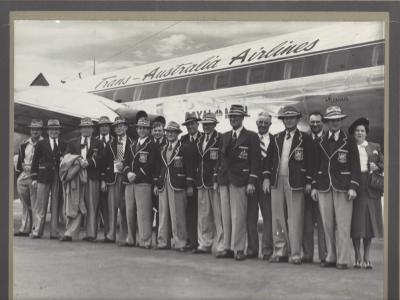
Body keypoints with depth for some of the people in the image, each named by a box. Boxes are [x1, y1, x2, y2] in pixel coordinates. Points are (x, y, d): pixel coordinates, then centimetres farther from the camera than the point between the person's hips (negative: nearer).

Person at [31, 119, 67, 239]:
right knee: (40, 204, -1)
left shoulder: (64, 144, 8)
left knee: (56, 205, 3)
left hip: (59, 178, 1)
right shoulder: (41, 143, 8)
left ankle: (54, 232, 7)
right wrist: (34, 178, 1)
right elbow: (35, 161, 7)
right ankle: (36, 231, 2)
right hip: (44, 177, -1)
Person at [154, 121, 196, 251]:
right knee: (163, 215, 7)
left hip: (177, 186, -6)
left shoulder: (184, 148, -2)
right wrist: (157, 184, 14)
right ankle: (163, 242, 13)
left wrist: (189, 186, -9)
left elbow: (190, 167, -5)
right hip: (163, 185, 6)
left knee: (178, 215, -5)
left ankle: (180, 243, 1)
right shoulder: (163, 149, 17)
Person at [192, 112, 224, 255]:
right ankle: (204, 244, 18)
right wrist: (196, 180, 14)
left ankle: (222, 247, 1)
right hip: (202, 184, 7)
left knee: (219, 216, -5)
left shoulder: (221, 139, -5)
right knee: (203, 215, 10)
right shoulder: (200, 141, 17)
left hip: (216, 183, -7)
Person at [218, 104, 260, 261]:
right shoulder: (225, 136, 16)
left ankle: (239, 249, 2)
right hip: (224, 181, 6)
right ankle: (228, 247, 13)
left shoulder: (251, 136, -2)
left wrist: (252, 182, -13)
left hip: (240, 181, -6)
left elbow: (255, 161, -6)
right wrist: (218, 179, 11)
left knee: (238, 216, -5)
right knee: (226, 216, 7)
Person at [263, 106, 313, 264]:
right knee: (278, 218, 7)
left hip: (295, 183, -4)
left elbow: (310, 161, -1)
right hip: (277, 181, 4)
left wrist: (308, 182, -6)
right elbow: (269, 159, 15)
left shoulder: (305, 139, 2)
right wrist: (266, 178, 5)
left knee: (295, 219, -4)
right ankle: (280, 251, 14)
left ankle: (295, 254, 2)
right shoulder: (276, 139, 15)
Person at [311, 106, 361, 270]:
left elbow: (355, 165, 2)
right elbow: (316, 165, 14)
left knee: (343, 224, -5)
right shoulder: (321, 142, 12)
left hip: (342, 187, -3)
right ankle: (330, 257, 13)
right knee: (327, 224, 5)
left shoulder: (349, 141, 4)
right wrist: (314, 186, 7)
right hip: (323, 187, 3)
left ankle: (342, 260, 0)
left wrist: (353, 187, -7)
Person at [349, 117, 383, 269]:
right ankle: (357, 257, 7)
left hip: (371, 189, 2)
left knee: (370, 222, 3)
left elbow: (384, 164, 17)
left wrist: (377, 167, -5)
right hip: (354, 187, -2)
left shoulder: (375, 147, 14)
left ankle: (366, 257, 11)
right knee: (355, 223, -1)